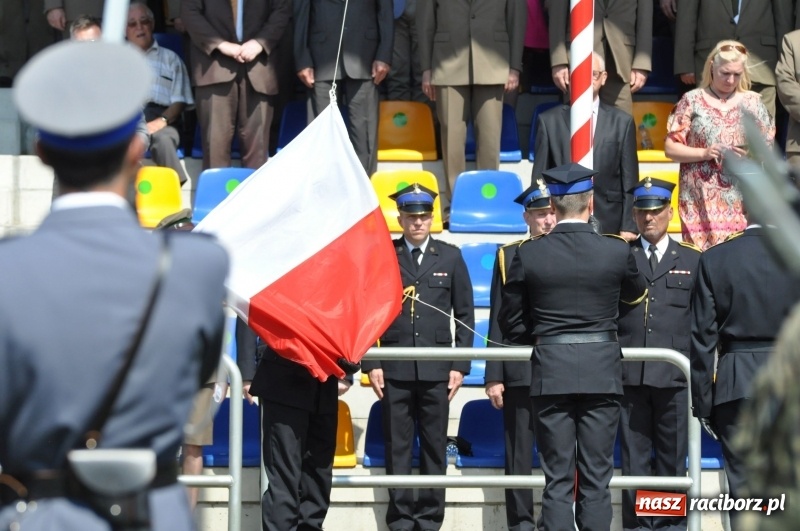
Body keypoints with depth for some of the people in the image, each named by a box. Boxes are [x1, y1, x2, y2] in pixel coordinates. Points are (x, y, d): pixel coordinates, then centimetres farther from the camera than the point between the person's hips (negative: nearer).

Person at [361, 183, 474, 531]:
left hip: (436, 369, 1)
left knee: (434, 446, 3)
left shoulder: (450, 257, 8)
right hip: (394, 369, -1)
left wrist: (460, 365, 1)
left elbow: (465, 315, 8)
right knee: (397, 447, 1)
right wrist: (371, 364, -3)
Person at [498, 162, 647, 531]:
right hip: (602, 372, 0)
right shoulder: (616, 251, -4)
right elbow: (636, 294, 19)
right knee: (596, 480, 3)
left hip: (550, 372, 0)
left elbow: (510, 323, 3)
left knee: (557, 480, 2)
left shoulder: (529, 254, -5)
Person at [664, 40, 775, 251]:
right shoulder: (693, 101, 4)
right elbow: (670, 148, 3)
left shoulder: (752, 103, 10)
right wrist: (704, 153, -12)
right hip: (701, 201, -1)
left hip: (742, 201, 1)